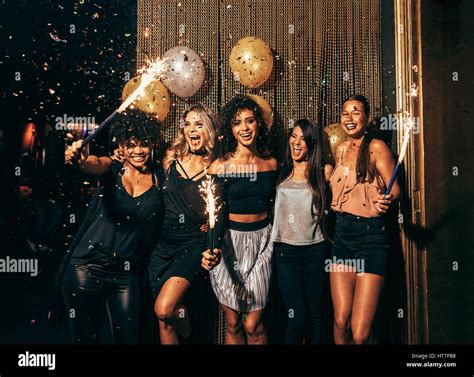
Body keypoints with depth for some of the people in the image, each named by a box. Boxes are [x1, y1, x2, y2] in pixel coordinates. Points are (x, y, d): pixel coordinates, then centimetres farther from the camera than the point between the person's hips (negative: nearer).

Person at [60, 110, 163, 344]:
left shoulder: (159, 178, 5)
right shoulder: (113, 169, -2)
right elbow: (95, 165, -24)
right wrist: (79, 160, -46)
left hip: (126, 275, 2)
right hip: (87, 268, -1)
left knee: (128, 338, 6)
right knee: (85, 338, 7)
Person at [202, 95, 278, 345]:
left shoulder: (271, 163, 4)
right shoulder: (221, 166, -7)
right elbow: (216, 213, -9)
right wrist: (211, 250, -24)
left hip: (261, 241, 2)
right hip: (229, 241, -2)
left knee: (253, 324, 0)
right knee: (233, 323, 8)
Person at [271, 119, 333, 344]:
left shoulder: (323, 172, 5)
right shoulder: (281, 173, 8)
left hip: (316, 249, 0)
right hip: (286, 250, 0)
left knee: (316, 313, 9)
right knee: (296, 316, -4)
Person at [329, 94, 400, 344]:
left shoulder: (376, 147, -4)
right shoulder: (340, 150, 15)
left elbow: (395, 188, -8)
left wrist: (386, 199, -26)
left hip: (371, 234, -5)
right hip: (342, 233, 6)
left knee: (360, 333, -9)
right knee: (341, 322, 1)